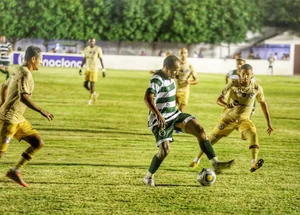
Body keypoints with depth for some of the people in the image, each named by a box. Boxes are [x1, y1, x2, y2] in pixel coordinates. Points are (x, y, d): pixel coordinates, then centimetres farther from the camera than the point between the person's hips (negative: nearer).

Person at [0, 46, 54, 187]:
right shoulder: (25, 74, -16)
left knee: (38, 143, 6)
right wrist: (41, 111, -27)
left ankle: (15, 171, 9)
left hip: (18, 119, 10)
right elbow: (24, 97, -29)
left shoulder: (18, 71, 13)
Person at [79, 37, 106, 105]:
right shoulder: (86, 49, 5)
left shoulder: (98, 49, -9)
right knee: (85, 84, 3)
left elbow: (101, 59, -7)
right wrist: (81, 68, 10)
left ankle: (90, 99, 12)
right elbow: (84, 59, 13)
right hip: (87, 69, 5)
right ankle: (94, 94, 27)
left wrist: (103, 69, -10)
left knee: (92, 84, -6)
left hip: (94, 69, -5)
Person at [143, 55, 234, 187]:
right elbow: (148, 98, -39)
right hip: (161, 120, -8)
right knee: (165, 149, -17)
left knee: (199, 129, -9)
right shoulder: (157, 80, -22)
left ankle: (215, 163, -14)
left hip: (173, 115, 8)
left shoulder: (169, 77, 8)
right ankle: (148, 178, 7)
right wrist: (158, 114, -52)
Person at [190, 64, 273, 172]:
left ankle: (254, 164, -44)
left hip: (244, 119, 0)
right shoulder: (233, 85, -15)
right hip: (228, 118, 0)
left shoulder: (257, 88, -9)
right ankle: (196, 159, 32)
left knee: (253, 134, -30)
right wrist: (226, 104, -38)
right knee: (212, 139, 7)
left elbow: (263, 103, 6)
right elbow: (218, 99, -14)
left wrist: (269, 123, 6)